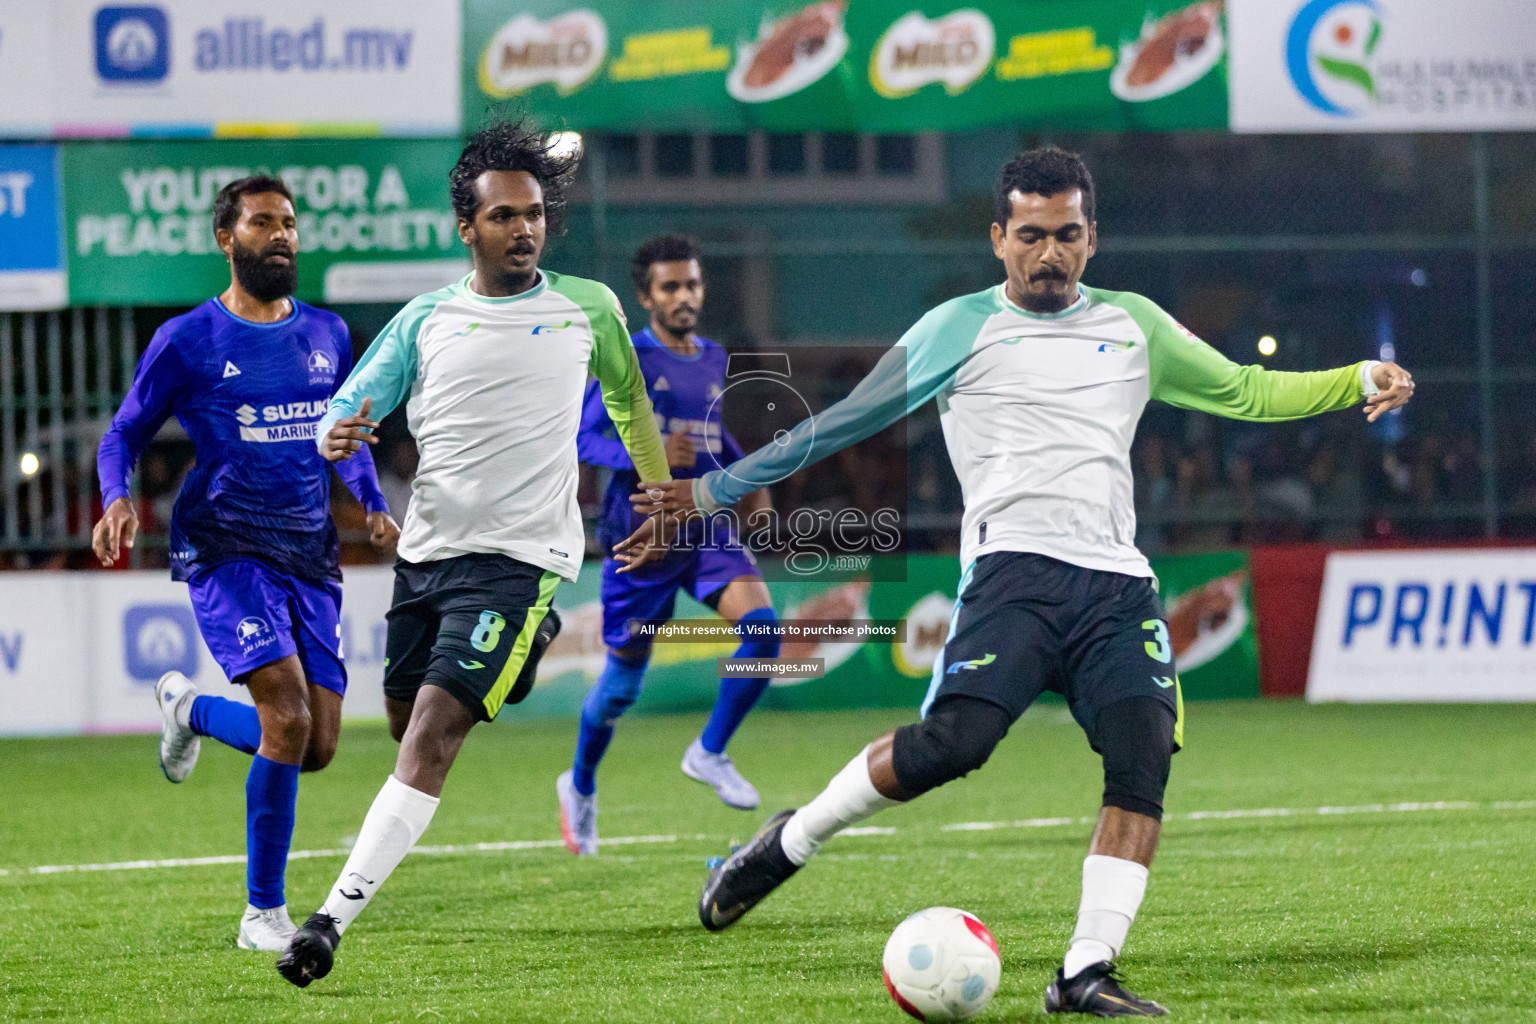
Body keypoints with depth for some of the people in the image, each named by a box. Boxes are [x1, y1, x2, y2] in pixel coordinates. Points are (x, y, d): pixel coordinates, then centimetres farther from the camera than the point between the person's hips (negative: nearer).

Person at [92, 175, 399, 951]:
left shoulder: (327, 335, 13)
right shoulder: (186, 341, 0)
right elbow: (123, 434, 5)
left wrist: (373, 507, 9)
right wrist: (116, 500, -15)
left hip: (310, 558, 5)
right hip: (226, 551, -5)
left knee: (317, 749, 0)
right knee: (288, 719, -21)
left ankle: (190, 709, 32)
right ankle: (263, 912, -7)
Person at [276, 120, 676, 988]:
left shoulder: (588, 308, 5)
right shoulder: (425, 321, 7)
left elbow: (630, 401, 22)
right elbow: (347, 413, 7)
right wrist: (338, 437, -17)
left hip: (518, 557, -4)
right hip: (427, 550, 4)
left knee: (432, 734, -17)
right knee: (406, 723, 14)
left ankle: (335, 917, -24)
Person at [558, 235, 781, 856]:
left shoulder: (713, 359, 11)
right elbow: (584, 437, -11)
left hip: (708, 527, 4)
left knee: (763, 627, -21)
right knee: (624, 678, 4)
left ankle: (710, 753, -4)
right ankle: (581, 788, 30)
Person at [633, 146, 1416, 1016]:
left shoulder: (1134, 326, 23)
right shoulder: (959, 329, 12)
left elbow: (1249, 393, 27)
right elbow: (842, 423, 16)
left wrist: (1361, 379, 11)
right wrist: (716, 489, 16)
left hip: (1119, 584, 4)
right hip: (1015, 568, -4)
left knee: (1144, 760, -17)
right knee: (953, 741, -25)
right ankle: (788, 844, -4)